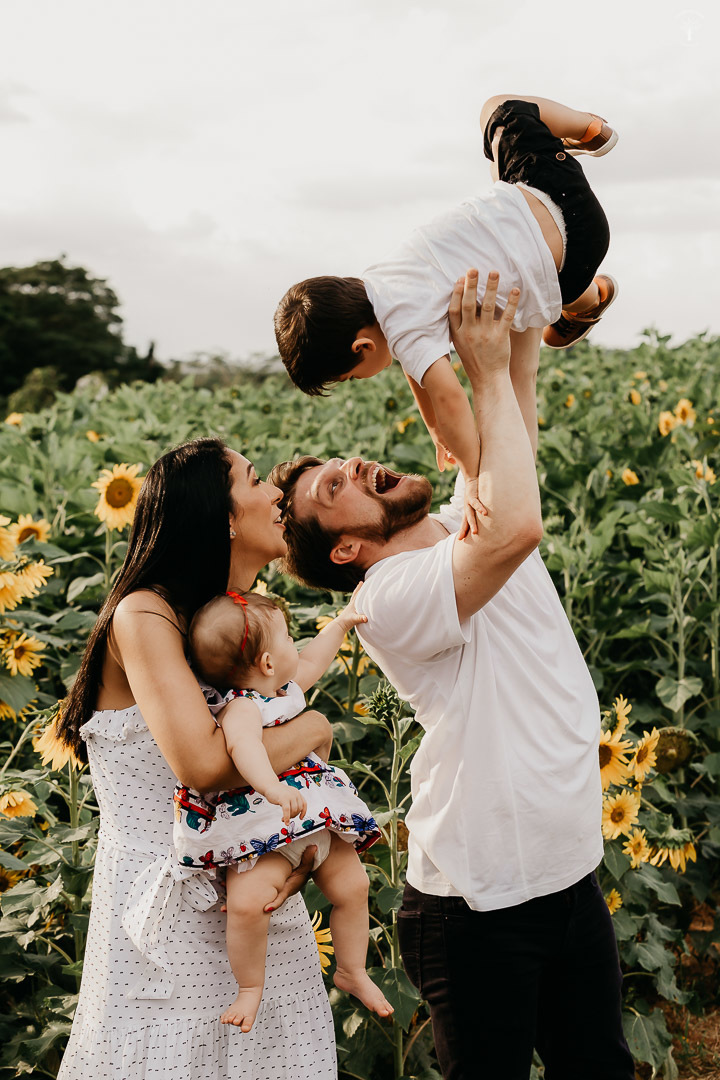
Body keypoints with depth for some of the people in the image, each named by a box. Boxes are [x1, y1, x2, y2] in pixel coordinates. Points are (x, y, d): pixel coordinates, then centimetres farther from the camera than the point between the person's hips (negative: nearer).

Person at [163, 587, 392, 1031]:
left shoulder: (285, 688, 8)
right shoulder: (242, 708, -23)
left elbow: (311, 661, 30)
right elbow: (243, 745, -45)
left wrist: (341, 623, 35)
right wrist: (273, 788, -62)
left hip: (317, 821, 9)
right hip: (264, 836, -9)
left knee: (353, 885, 7)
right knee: (247, 900, -27)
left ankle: (352, 971, 29)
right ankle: (250, 986, -3)